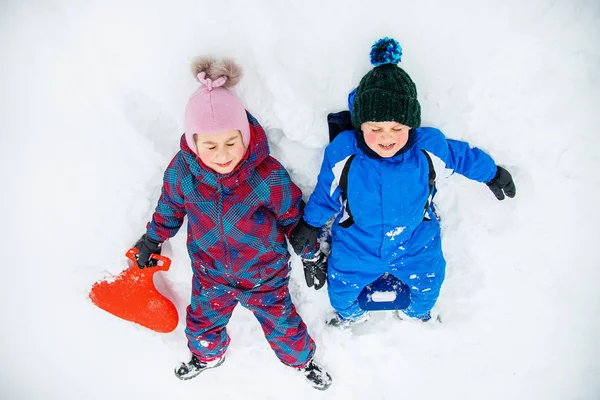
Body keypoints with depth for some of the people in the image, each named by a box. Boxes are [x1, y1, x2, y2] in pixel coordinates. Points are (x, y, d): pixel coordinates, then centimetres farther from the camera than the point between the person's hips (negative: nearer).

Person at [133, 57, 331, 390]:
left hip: (265, 273, -2)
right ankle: (208, 356, 60)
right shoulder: (183, 169, -22)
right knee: (201, 324, 23)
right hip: (211, 272, 3)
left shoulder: (267, 174, -30)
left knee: (281, 325, 14)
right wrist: (152, 239, 13)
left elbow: (293, 215, -12)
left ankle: (301, 359, 49)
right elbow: (170, 206, 0)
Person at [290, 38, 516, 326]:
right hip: (356, 246, -1)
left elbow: (462, 156, -2)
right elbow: (326, 193, -7)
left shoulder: (429, 148, -25)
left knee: (428, 285, 25)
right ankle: (351, 314, 58)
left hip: (416, 243, 1)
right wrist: (310, 224, 3)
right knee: (340, 288, 17)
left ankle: (419, 313, 66)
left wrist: (493, 174, 14)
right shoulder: (342, 154, -27)